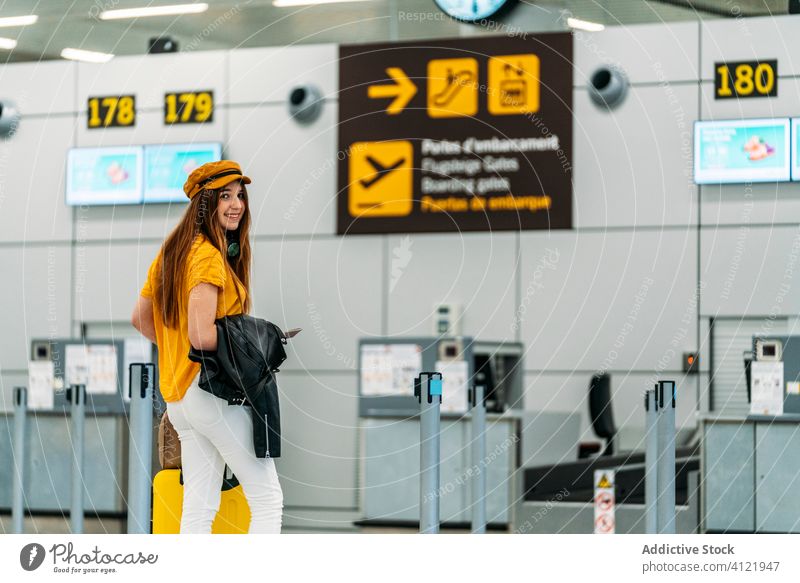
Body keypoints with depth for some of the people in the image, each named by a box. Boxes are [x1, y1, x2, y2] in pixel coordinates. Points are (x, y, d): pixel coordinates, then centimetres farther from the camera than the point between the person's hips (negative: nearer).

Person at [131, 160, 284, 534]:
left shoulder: (172, 251, 13)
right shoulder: (209, 255, -16)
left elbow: (140, 319, 22)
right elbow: (202, 335, -25)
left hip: (177, 397, 9)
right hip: (215, 391, -9)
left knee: (198, 505, 9)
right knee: (268, 498, -4)